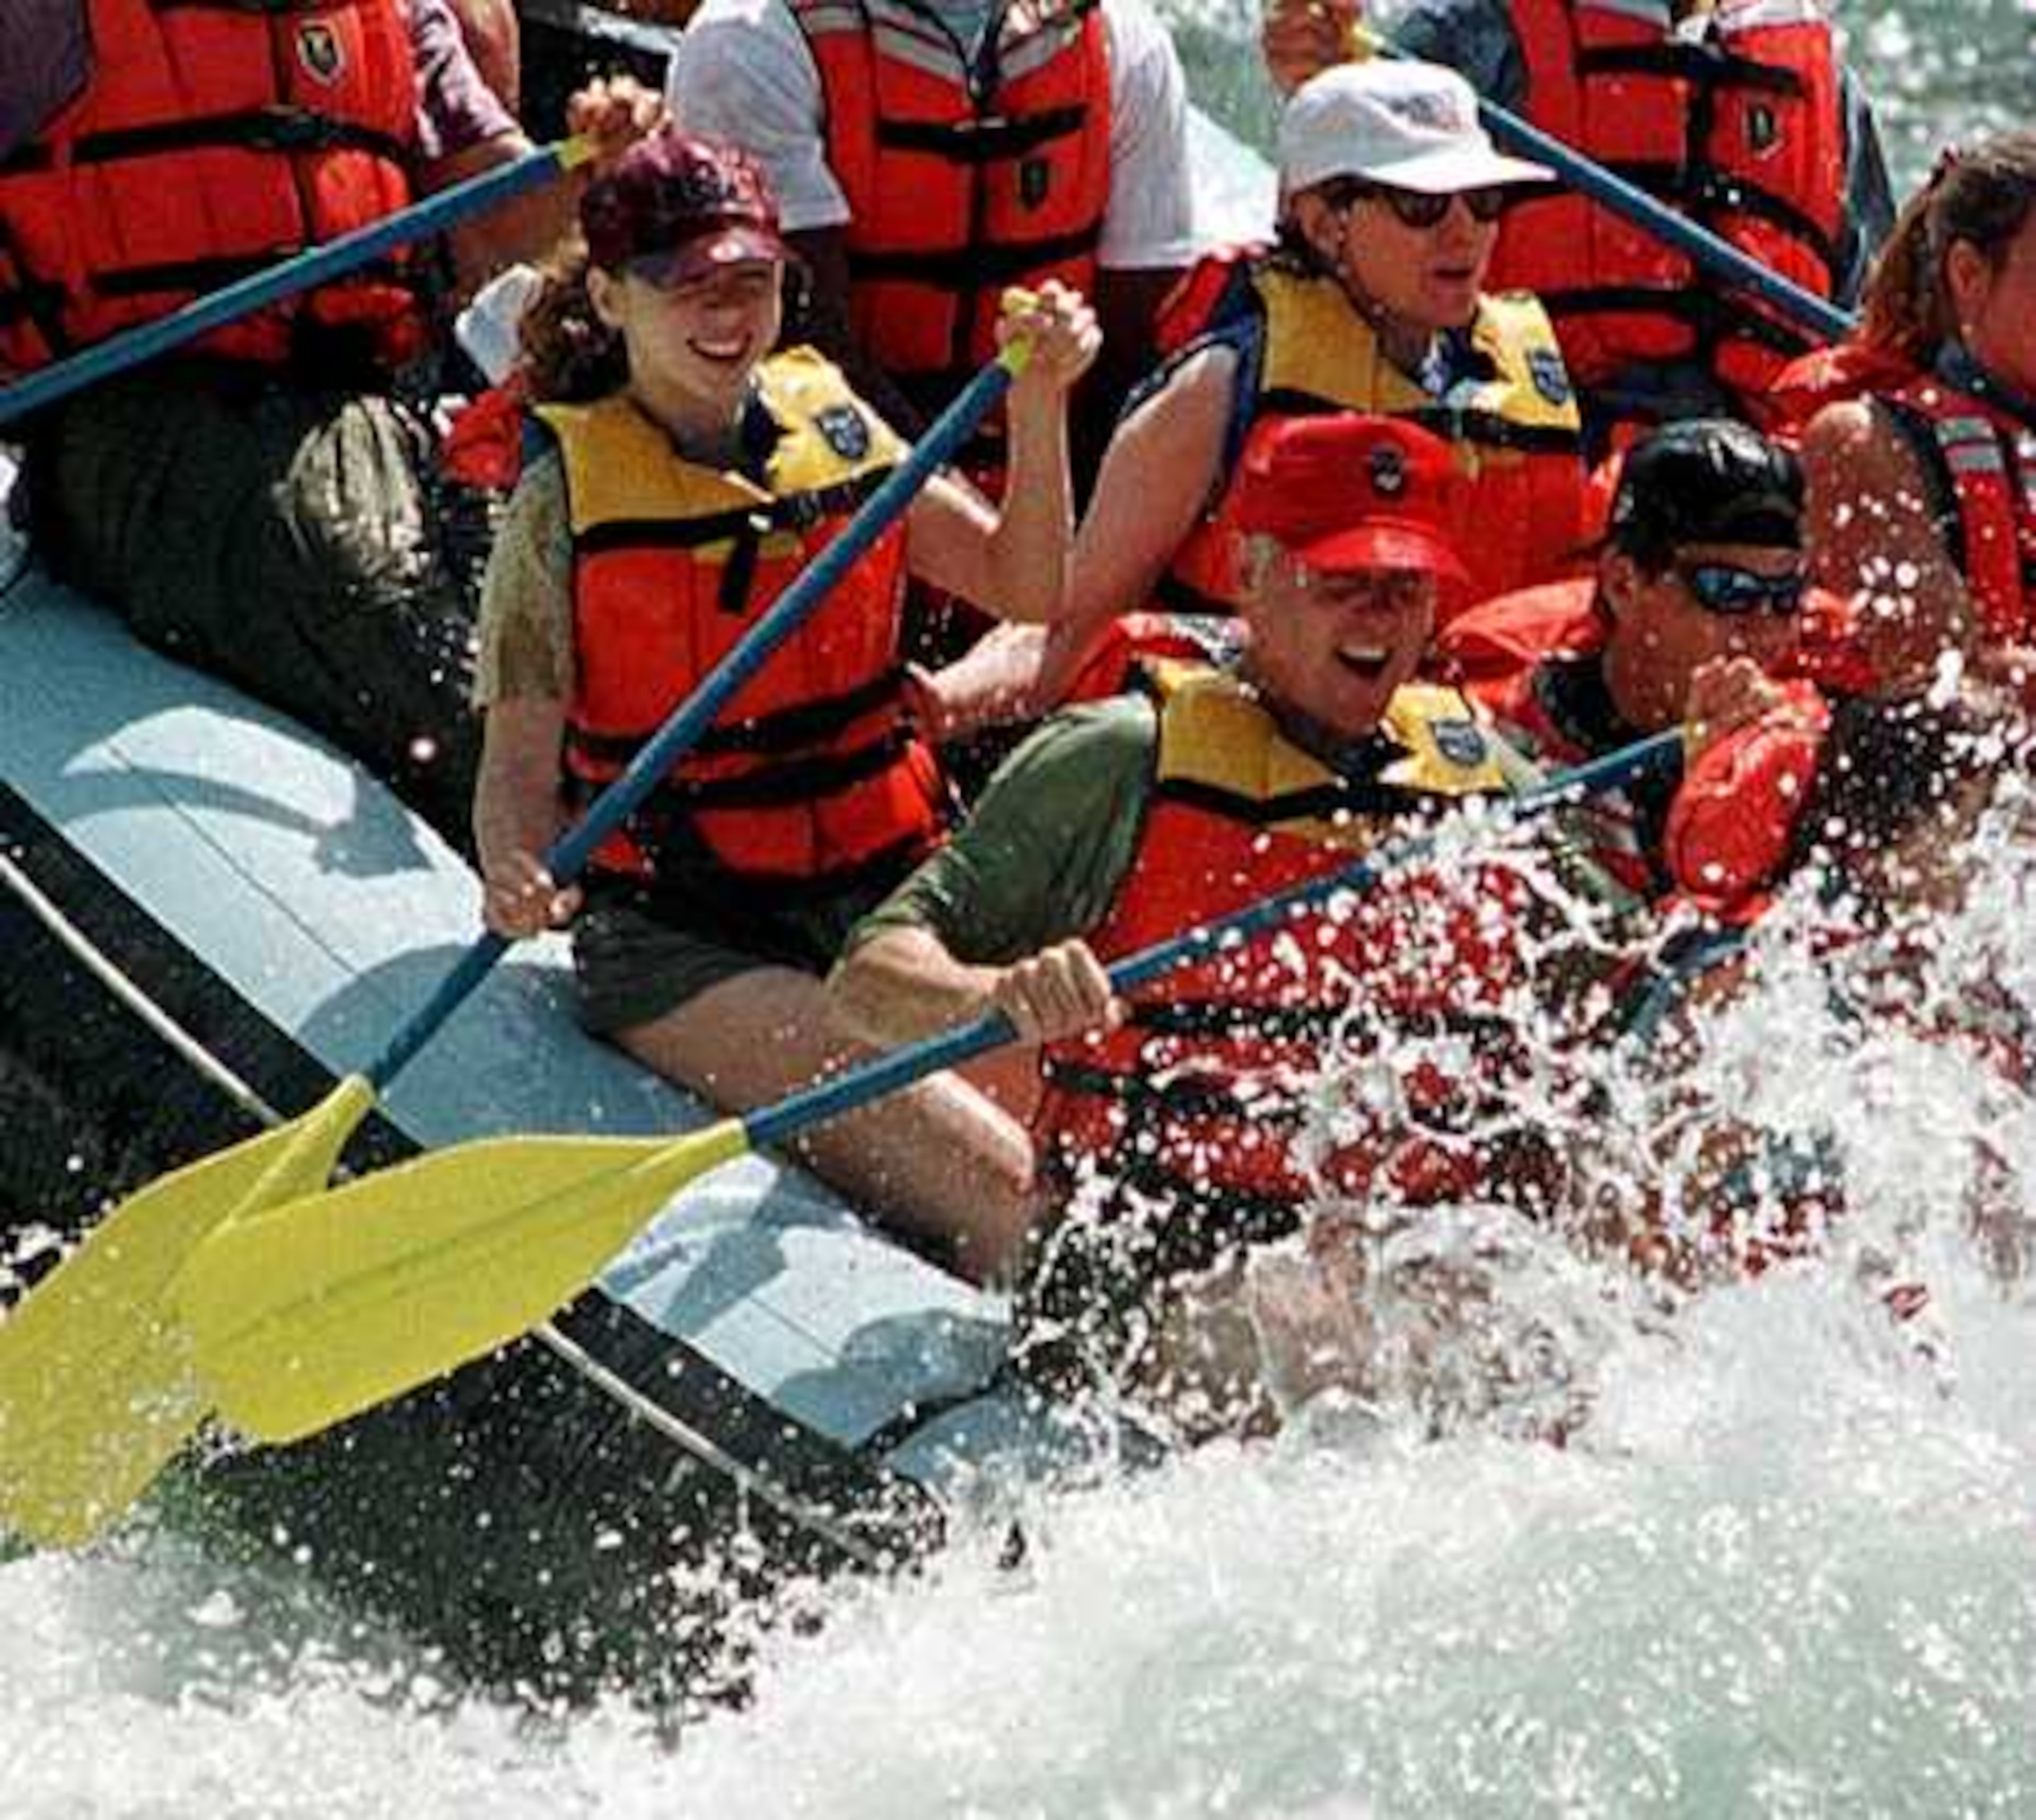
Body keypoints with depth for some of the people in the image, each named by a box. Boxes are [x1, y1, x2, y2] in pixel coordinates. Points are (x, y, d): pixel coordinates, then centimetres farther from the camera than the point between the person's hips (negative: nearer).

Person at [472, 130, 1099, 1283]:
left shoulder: (834, 427, 10)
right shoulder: (568, 499, -3)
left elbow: (1029, 589, 8)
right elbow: (519, 765, -5)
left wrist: (1038, 407, -5)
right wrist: (519, 878, -27)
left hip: (891, 893, 5)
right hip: (683, 941, -5)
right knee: (994, 1184, -22)